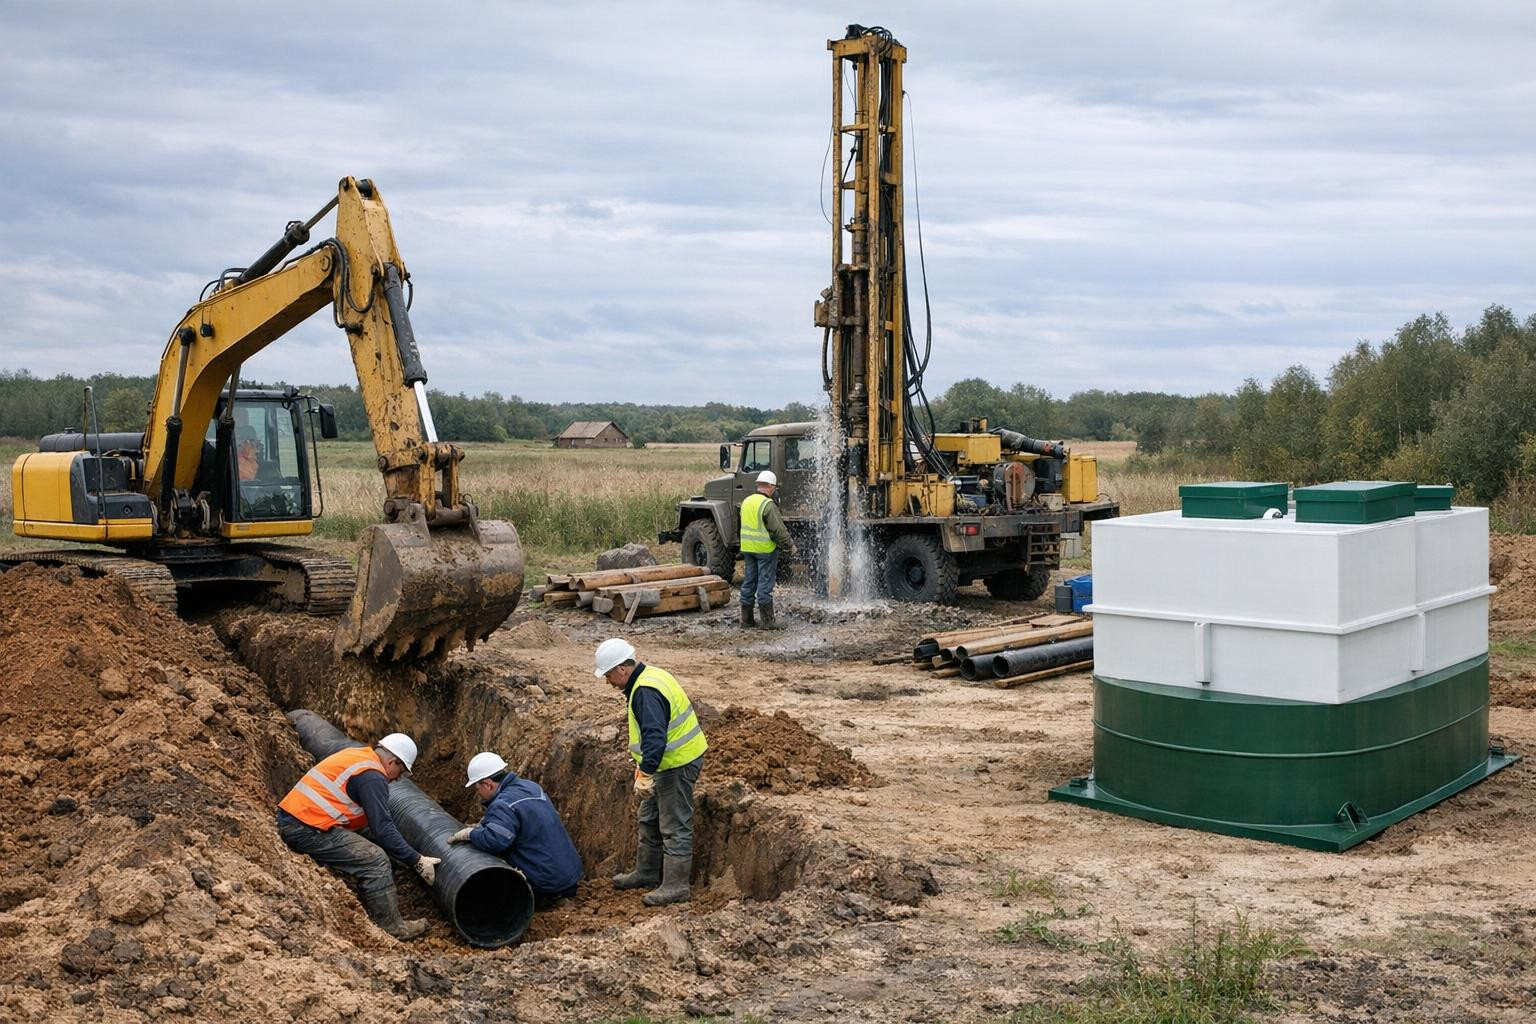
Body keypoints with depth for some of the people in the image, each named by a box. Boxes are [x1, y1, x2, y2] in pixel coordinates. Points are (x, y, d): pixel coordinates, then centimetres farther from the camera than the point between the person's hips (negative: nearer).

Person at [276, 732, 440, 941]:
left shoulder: (355, 754, 17)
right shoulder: (372, 777, -11)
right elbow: (382, 828, -15)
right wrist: (417, 861, -9)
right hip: (308, 831, -10)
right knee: (375, 859, -8)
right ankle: (391, 928, -2)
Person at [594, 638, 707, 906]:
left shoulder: (646, 692, -25)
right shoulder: (649, 678, 9)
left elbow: (654, 736, -33)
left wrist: (645, 773, -33)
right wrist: (643, 765, 27)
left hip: (677, 765, -11)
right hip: (673, 761, 11)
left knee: (674, 827, -3)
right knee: (650, 819, 21)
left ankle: (675, 886, 5)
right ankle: (647, 872, 34)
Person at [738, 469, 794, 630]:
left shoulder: (746, 502, 10)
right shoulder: (768, 504, -16)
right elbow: (778, 529, -16)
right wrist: (789, 544, -4)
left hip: (747, 548, 7)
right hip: (765, 549, -7)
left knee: (748, 582, 12)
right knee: (765, 585, -3)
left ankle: (746, 619, 15)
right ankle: (768, 621, 0)